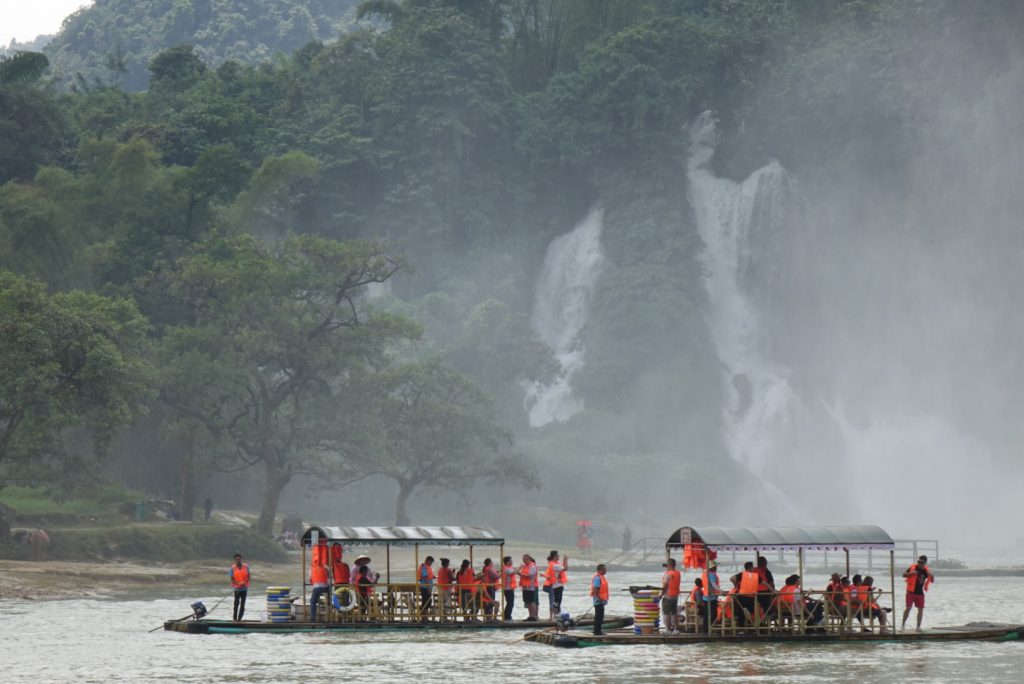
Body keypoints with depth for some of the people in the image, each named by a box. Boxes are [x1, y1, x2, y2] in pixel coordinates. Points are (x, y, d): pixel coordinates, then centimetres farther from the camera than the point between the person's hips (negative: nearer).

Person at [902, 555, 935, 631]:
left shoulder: (926, 571, 4)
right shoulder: (913, 567, -4)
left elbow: (932, 580, 9)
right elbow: (904, 575, -2)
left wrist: (931, 575, -13)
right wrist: (911, 573, -21)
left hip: (920, 593, 3)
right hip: (911, 592, -3)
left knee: (921, 609, 3)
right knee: (908, 608, -9)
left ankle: (918, 627, 11)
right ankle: (903, 624, 2)